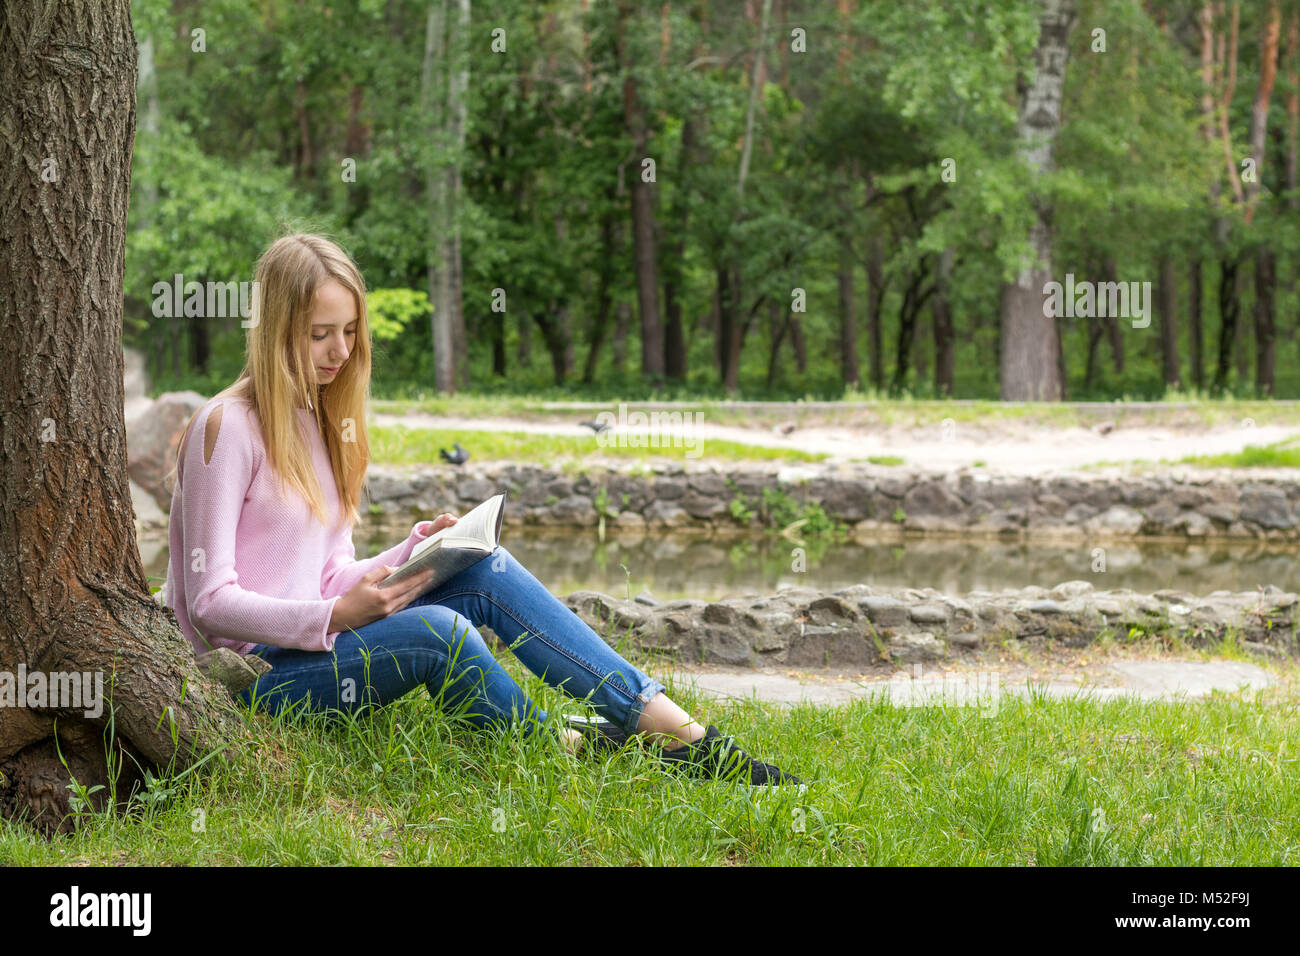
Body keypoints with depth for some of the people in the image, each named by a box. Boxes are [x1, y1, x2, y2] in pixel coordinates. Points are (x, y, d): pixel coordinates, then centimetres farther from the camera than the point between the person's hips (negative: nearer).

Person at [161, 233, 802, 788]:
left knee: (485, 574, -12)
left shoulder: (318, 418, 16)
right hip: (255, 671, -8)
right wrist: (335, 617, -27)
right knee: (436, 632, -32)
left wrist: (421, 545, -3)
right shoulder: (228, 426, -11)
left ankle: (681, 733, -17)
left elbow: (332, 582, 14)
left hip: (321, 637, 8)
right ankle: (566, 749, -7)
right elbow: (210, 600, -15)